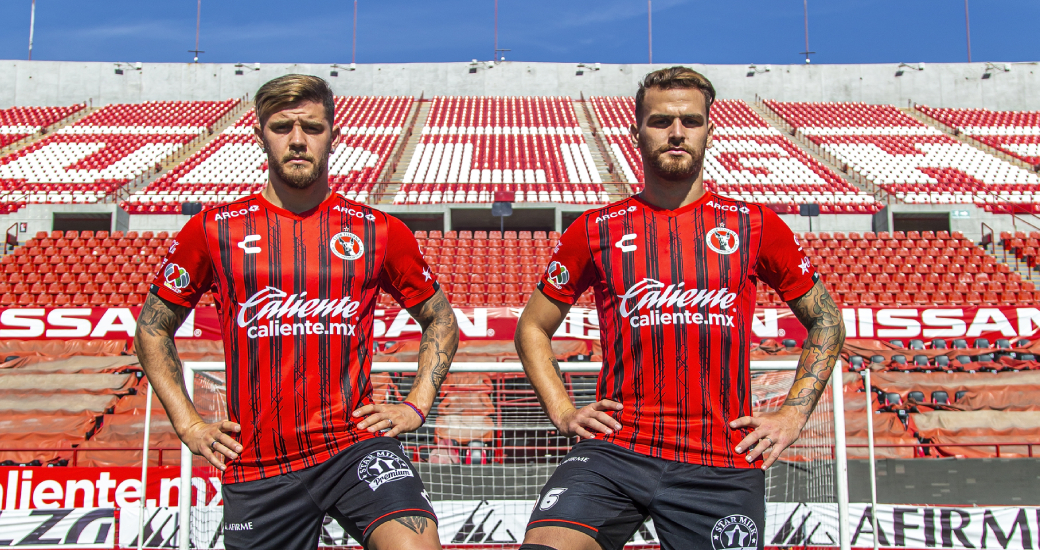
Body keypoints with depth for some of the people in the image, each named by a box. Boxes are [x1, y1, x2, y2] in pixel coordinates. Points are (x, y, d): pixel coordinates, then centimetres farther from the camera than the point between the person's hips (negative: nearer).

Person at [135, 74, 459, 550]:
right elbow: (151, 330, 16)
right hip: (256, 469, 2)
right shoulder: (213, 230, 5)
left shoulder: (379, 231, 4)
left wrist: (416, 405, 6)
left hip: (353, 443, -1)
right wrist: (189, 424, 7)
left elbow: (441, 320, 17)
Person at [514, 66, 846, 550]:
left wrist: (793, 415, 8)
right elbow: (532, 328, 17)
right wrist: (563, 410, 5)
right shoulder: (596, 230, 7)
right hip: (614, 453, -1)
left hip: (723, 464, 1)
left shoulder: (755, 225, 8)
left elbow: (827, 322, 18)